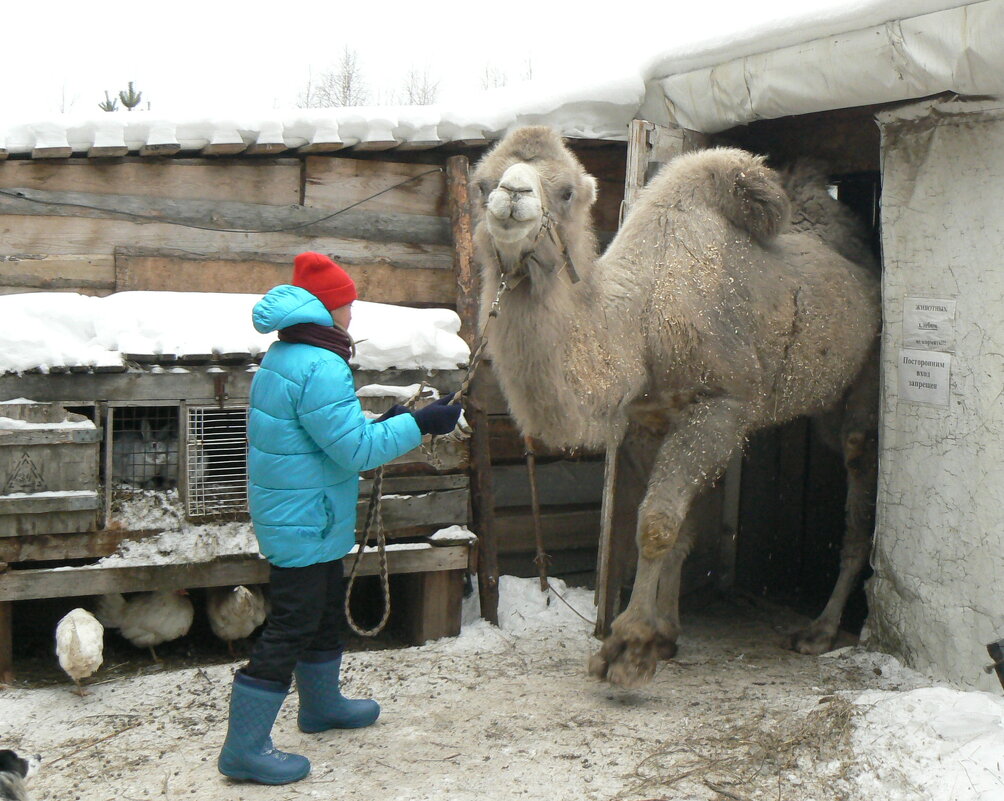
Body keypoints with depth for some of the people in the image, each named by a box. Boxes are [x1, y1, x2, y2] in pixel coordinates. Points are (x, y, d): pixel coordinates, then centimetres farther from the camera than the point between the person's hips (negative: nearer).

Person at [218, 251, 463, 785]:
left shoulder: (282, 358, 9)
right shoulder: (319, 368, -24)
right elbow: (354, 448, -24)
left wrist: (386, 424, 14)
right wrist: (418, 424, -17)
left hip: (295, 516, 11)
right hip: (304, 524, -11)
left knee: (326, 610, 25)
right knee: (290, 627, -4)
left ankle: (321, 705, 43)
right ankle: (243, 748, 3)